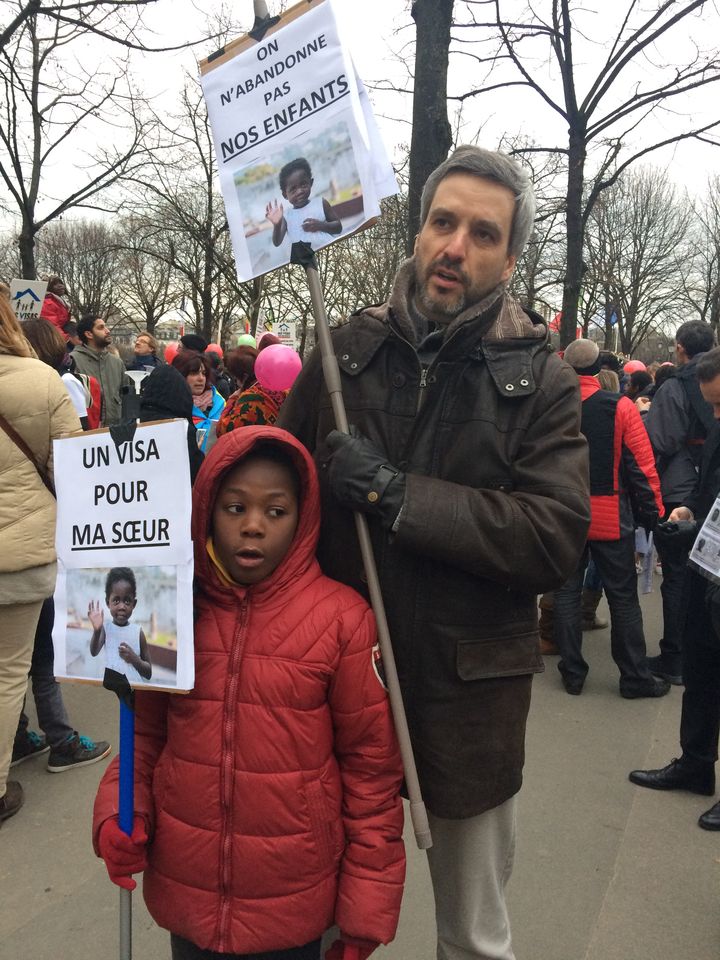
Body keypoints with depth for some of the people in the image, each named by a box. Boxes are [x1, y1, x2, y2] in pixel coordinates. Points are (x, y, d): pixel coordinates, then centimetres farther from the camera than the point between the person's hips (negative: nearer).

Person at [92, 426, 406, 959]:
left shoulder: (342, 619, -14)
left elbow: (371, 767, -9)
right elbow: (146, 734, 7)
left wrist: (367, 908, -5)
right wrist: (121, 813, -9)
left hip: (293, 906, -2)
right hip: (185, 894, 3)